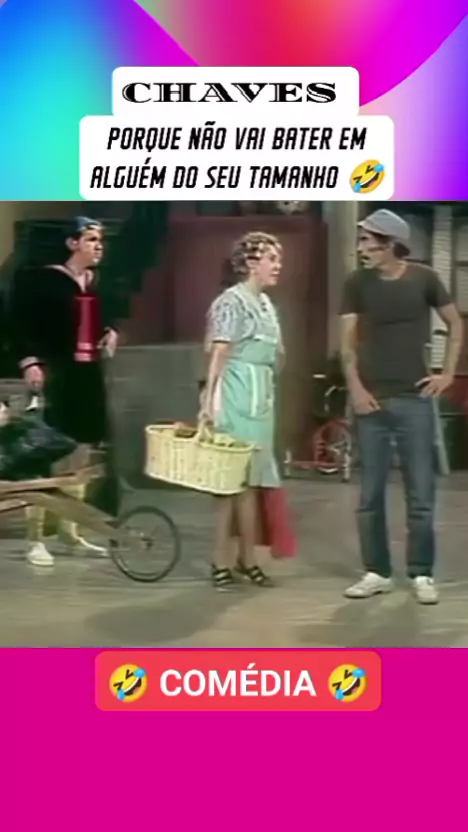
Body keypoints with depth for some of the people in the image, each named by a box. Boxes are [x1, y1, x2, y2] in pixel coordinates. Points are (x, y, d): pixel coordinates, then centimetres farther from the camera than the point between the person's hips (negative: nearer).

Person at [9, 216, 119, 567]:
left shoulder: (101, 282, 10)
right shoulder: (42, 279, -9)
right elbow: (20, 322, -11)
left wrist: (111, 334, 6)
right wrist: (29, 362, -21)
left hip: (90, 373, 7)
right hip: (55, 374, -7)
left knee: (81, 455, 11)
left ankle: (71, 531, 23)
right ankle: (36, 539, 0)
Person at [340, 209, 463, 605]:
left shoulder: (424, 279, -2)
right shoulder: (357, 283, 1)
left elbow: (455, 324, 9)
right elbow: (349, 340, 3)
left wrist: (449, 373, 2)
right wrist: (355, 387, -8)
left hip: (415, 399, -1)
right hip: (372, 400, 2)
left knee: (421, 493, 2)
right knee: (370, 494, 5)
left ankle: (422, 574, 13)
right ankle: (377, 572, 16)